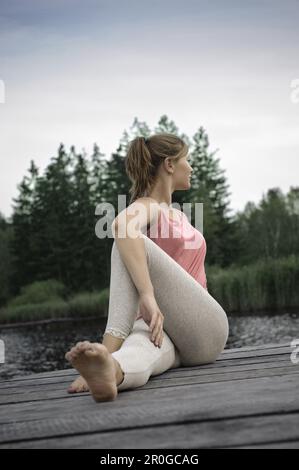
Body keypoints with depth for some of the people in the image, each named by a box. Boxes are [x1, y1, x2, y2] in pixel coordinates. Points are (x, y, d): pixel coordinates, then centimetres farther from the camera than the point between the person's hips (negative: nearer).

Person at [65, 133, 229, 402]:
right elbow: (121, 226, -29)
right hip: (159, 325, -3)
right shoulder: (145, 207, -3)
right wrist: (148, 296, -41)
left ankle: (109, 349, -50)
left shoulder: (178, 215, 24)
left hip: (204, 330, 3)